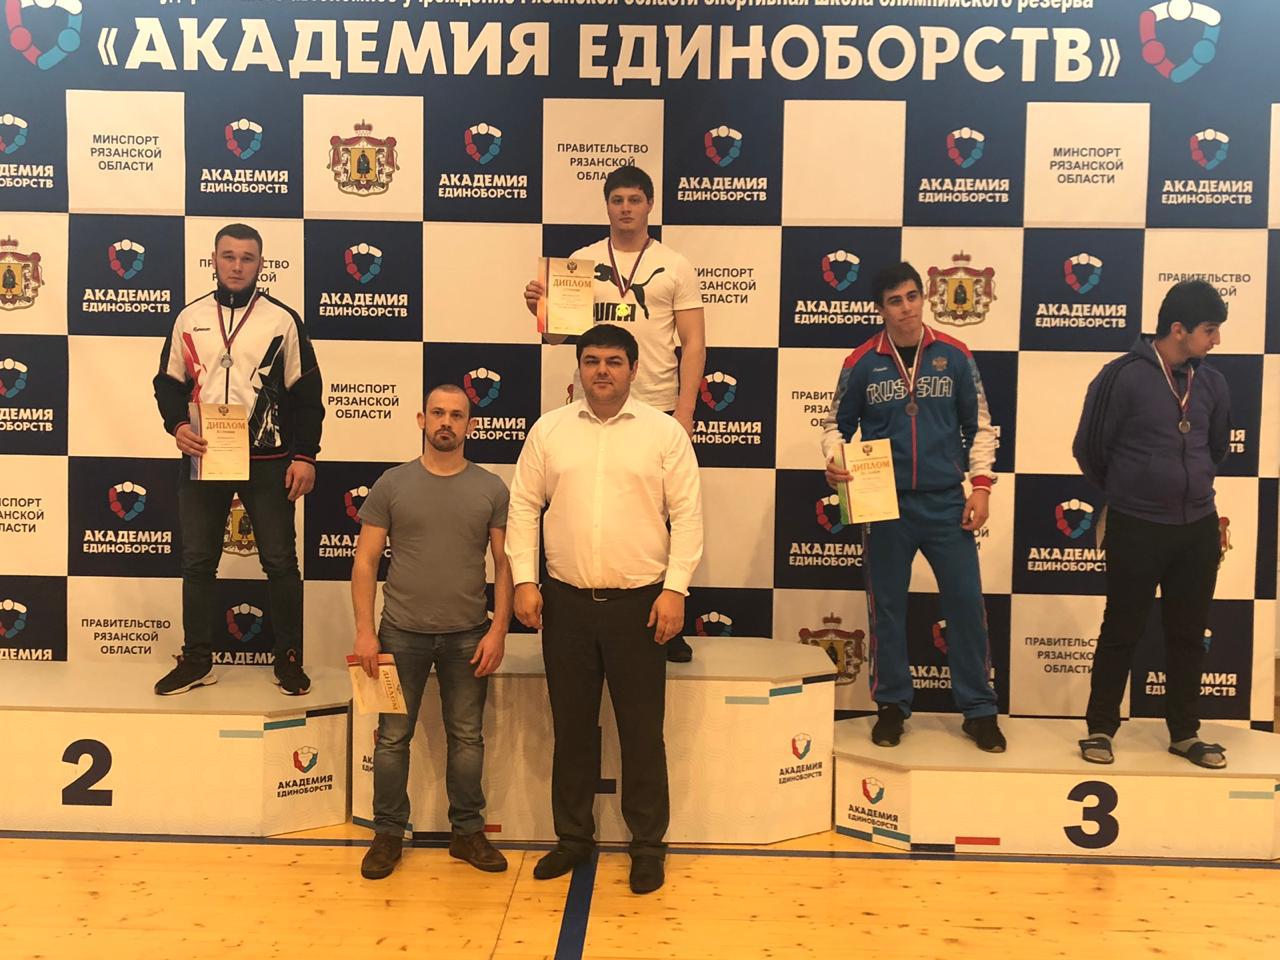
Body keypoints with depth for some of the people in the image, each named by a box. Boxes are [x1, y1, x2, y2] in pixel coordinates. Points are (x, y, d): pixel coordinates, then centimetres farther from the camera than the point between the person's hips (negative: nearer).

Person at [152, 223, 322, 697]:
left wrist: (305, 455, -6)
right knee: (197, 562, 8)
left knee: (280, 562, 1)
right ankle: (197, 661, 21)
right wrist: (177, 425, -7)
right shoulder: (189, 318, 8)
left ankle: (289, 659, 13)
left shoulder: (283, 319, 0)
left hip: (267, 462, -2)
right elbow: (169, 383, 13)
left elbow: (306, 392, 0)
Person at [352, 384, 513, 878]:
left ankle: (468, 832, 25)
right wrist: (364, 631, -7)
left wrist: (498, 629, -6)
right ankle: (388, 833, 23)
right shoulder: (392, 484, 0)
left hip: (468, 636, 1)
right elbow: (365, 562, 0)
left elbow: (504, 564, 2)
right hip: (402, 633, 0)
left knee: (467, 738, 11)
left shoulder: (491, 489, 1)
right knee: (392, 738, 8)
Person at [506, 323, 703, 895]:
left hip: (639, 602, -2)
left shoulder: (664, 433, -1)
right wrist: (524, 581, -1)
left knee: (641, 730, 6)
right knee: (572, 727, 12)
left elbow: (687, 515, -3)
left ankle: (648, 844, 21)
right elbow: (524, 506, 7)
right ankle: (574, 837, 28)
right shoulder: (549, 430, 6)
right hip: (565, 601, 2)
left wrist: (675, 590, -9)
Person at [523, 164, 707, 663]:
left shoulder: (675, 267, 5)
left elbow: (693, 343, 1)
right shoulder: (582, 261, 9)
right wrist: (539, 307, -11)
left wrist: (685, 411, -9)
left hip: (658, 410, -1)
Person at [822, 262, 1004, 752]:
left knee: (966, 602, 2)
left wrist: (980, 484, -1)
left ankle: (979, 710, 17)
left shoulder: (954, 355, 1)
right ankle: (891, 705, 23)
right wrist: (834, 461, -14)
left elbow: (979, 426, 7)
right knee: (886, 607, 8)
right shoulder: (862, 362, -1)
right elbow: (836, 425, 6)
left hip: (946, 503, 0)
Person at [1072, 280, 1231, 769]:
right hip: (1136, 530, -5)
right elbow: (1089, 449, -4)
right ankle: (1100, 728, 18)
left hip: (1198, 530, 5)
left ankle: (1185, 733, 25)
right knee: (1121, 632, 5)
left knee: (1188, 635, 12)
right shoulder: (1124, 376, -12)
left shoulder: (1211, 383, 4)